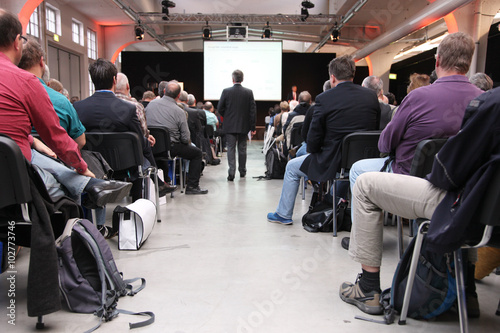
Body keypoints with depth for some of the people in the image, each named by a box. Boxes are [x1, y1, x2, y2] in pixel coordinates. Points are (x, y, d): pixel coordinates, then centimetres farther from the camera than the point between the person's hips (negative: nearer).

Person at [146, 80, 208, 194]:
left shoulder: (151, 104, 0)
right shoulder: (179, 111, -14)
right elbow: (186, 139, -12)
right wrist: (188, 141, 10)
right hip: (170, 148, -6)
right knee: (197, 153, 13)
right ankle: (192, 186, 10)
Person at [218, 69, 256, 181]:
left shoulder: (226, 91, -7)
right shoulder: (249, 92, -4)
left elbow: (220, 108, -4)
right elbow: (252, 110, -3)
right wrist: (252, 127, 2)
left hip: (230, 126, -1)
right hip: (244, 126, 2)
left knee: (231, 149, 2)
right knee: (242, 149, 14)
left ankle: (231, 173, -7)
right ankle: (242, 171, 27)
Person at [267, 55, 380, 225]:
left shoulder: (324, 99, -14)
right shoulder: (371, 96, 0)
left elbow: (313, 141, -11)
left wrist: (313, 150, 10)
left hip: (333, 163, -5)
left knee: (292, 167, 19)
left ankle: (284, 214, 30)